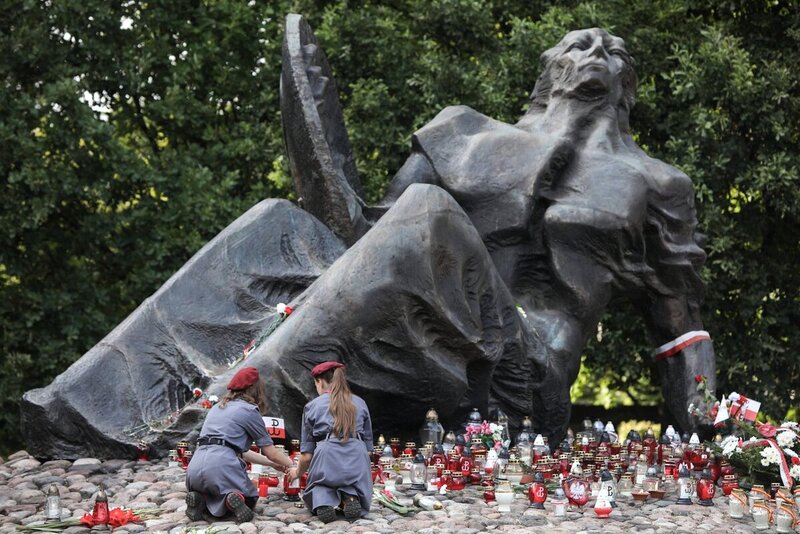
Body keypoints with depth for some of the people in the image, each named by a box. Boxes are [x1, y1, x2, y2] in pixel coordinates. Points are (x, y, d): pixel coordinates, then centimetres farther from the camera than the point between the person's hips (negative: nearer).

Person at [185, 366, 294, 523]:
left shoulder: (217, 408, 27)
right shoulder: (249, 410, 5)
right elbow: (271, 453, 10)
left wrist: (272, 463, 37)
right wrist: (292, 465, 28)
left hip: (195, 465, 6)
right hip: (223, 465, -6)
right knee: (249, 500, 19)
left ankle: (200, 500, -1)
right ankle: (236, 499, -14)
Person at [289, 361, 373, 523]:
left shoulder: (312, 406, 14)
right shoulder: (360, 403, 20)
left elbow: (307, 454, 13)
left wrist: (298, 472, 33)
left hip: (327, 455, -2)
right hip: (357, 457, 2)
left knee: (319, 486, 26)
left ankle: (323, 499, -10)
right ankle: (350, 496, -12)